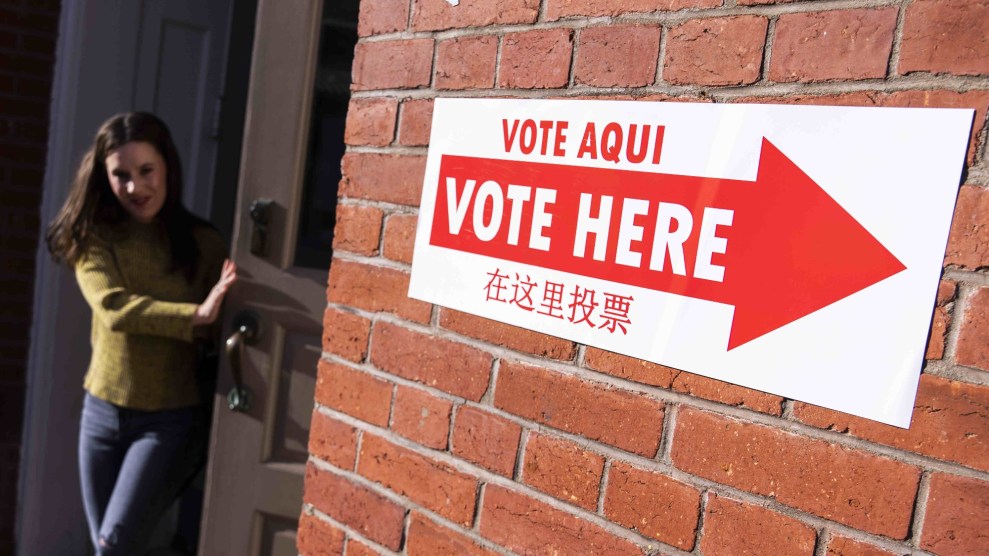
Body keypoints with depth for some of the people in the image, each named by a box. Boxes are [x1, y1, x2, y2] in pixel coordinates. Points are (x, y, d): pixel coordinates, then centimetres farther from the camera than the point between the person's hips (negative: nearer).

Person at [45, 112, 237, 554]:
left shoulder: (203, 243, -6)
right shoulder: (94, 238, -3)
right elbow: (112, 306, -21)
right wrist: (195, 316, -33)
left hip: (170, 418, -3)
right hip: (103, 411, 3)